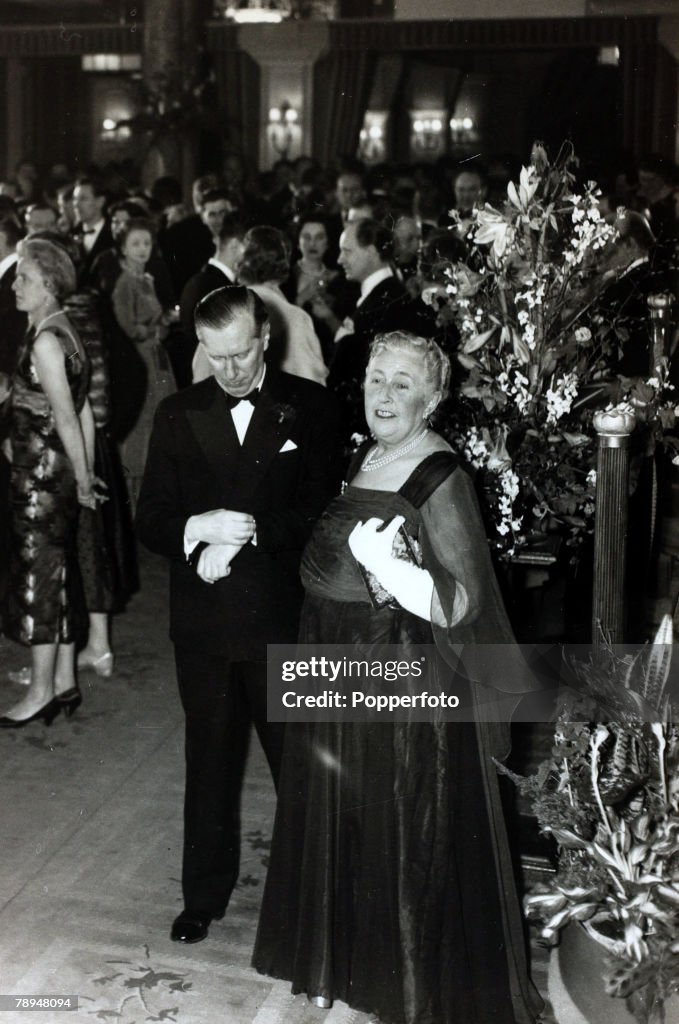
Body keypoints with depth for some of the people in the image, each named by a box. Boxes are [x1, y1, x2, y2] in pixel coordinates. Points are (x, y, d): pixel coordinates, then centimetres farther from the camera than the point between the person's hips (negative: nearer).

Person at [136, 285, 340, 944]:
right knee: (209, 762, 16)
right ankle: (204, 895, 31)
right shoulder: (178, 416, 3)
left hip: (284, 618, -2)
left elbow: (322, 512, -8)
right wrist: (200, 530, -20)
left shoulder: (310, 409, -3)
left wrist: (244, 537, -19)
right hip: (203, 622, 2)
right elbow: (151, 521, 1)